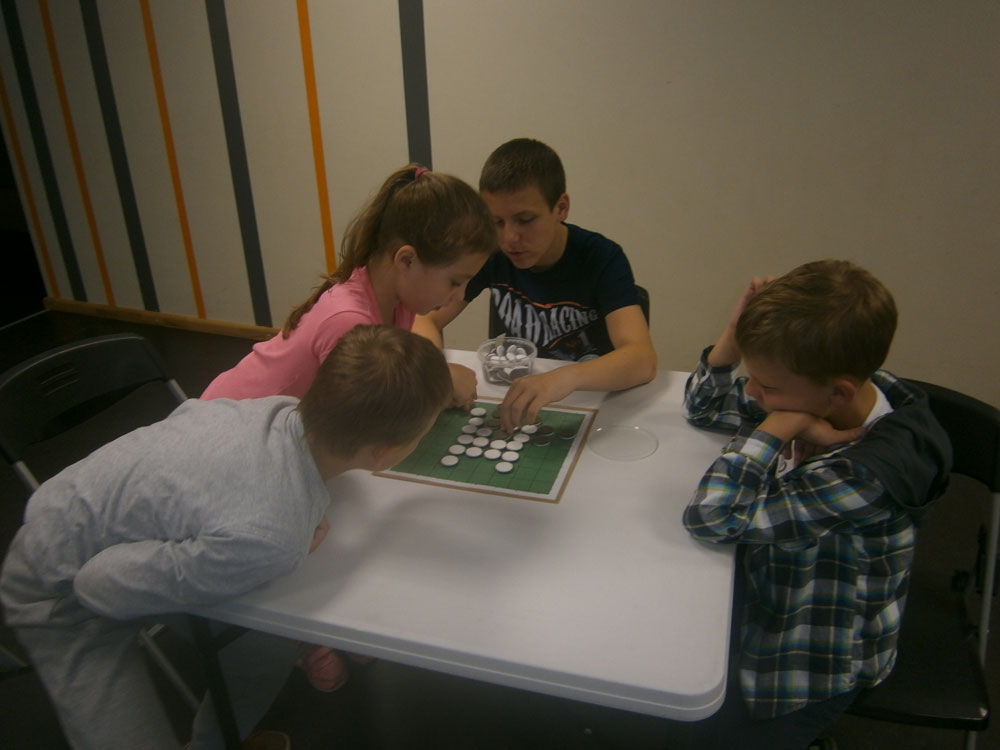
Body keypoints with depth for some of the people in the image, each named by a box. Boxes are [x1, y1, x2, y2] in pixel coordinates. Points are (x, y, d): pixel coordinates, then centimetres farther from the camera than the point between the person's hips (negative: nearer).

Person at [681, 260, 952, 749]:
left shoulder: (866, 476, -37)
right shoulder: (814, 392, -16)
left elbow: (711, 518, -36)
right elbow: (704, 407, -2)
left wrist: (775, 428, -34)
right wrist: (735, 337, -20)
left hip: (812, 663, -6)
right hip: (769, 586, 7)